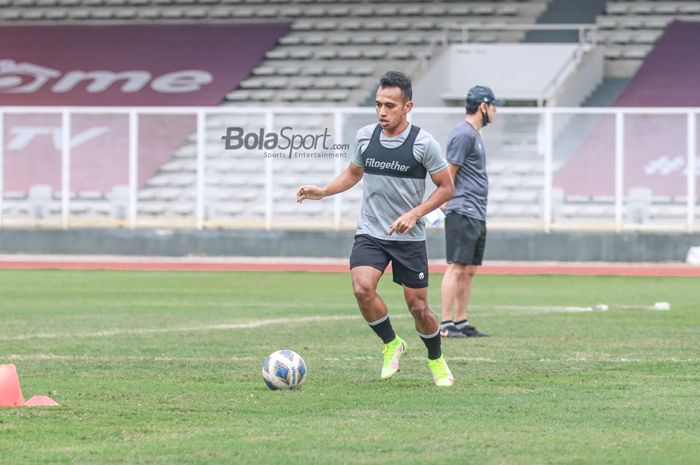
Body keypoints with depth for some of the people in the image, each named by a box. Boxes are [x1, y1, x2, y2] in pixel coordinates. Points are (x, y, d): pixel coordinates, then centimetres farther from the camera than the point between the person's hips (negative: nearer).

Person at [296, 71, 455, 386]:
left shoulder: (424, 144, -11)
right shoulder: (365, 136, 0)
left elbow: (446, 187, -4)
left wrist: (415, 213, -16)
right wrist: (322, 192, 3)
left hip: (409, 238, -2)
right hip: (370, 233, 2)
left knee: (418, 307, 3)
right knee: (362, 288, -23)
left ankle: (436, 361, 31)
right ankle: (391, 344, 2)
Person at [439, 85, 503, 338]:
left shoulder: (473, 134, 20)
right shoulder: (463, 134, -11)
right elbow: (448, 175, -13)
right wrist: (447, 209, -13)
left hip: (477, 215, 10)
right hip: (463, 213, -10)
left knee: (469, 270, 10)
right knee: (457, 268, -12)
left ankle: (461, 323, 13)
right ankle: (446, 324, -14)